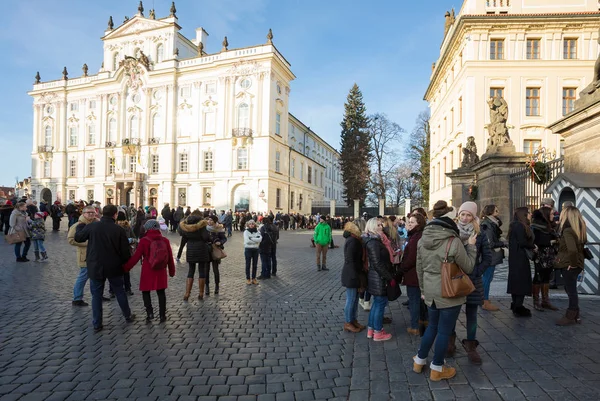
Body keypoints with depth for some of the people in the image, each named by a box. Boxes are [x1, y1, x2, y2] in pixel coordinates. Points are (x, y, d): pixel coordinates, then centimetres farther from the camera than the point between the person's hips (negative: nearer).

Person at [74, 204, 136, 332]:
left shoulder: (91, 227, -8)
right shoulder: (119, 230, -12)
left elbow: (78, 237, 9)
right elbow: (125, 251, -9)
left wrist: (80, 226, 27)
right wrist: (126, 263, 9)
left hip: (95, 267, 1)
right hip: (114, 268, 0)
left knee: (96, 295, 12)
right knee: (120, 292, 16)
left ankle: (97, 324, 16)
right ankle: (128, 316, 28)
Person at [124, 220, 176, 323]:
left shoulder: (144, 241, -10)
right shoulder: (165, 241, -2)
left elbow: (136, 257, -9)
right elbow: (170, 257, 3)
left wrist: (125, 268, 2)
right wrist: (172, 271, 14)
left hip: (148, 272, -2)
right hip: (161, 272, 3)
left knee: (145, 292, 15)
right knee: (161, 293, 11)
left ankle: (150, 313, 5)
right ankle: (162, 315, 14)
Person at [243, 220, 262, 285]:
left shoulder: (257, 231, 5)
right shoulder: (246, 231, -3)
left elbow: (260, 239, -12)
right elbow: (247, 240, -17)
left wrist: (251, 238, -18)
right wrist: (256, 240, -14)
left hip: (255, 249, 3)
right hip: (248, 249, -3)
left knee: (255, 265, 9)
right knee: (248, 264, 5)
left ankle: (254, 278, 20)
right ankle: (248, 279, 15)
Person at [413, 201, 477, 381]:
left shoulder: (423, 239, -1)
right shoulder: (454, 241, -19)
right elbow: (468, 267, -7)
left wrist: (423, 289, 20)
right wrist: (471, 246, 4)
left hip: (430, 292, 6)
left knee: (432, 326, 23)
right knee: (444, 331, 10)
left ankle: (419, 361, 34)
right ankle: (437, 369, 25)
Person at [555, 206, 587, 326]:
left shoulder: (567, 230, -20)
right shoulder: (579, 229, 7)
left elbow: (572, 249, -30)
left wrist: (573, 263, -19)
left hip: (569, 265, -9)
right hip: (577, 263, 9)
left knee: (571, 290, 2)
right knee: (570, 289, 18)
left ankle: (570, 317, 13)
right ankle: (575, 315, 27)